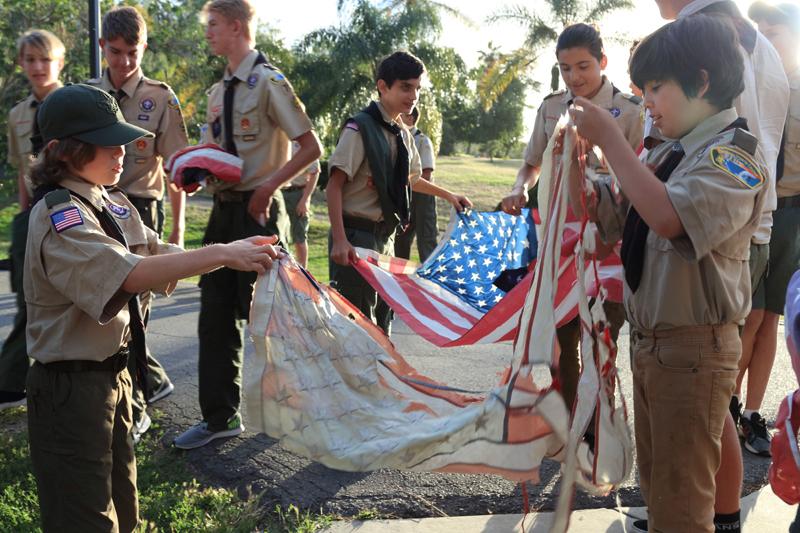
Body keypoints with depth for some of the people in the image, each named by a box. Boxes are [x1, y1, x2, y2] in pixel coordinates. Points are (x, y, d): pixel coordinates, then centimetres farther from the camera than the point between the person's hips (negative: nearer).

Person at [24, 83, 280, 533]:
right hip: (71, 388, -8)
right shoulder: (59, 216, -21)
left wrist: (242, 254, -8)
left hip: (113, 374, 9)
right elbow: (131, 275, -34)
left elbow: (161, 256, 8)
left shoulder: (114, 203, 7)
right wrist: (222, 254, -36)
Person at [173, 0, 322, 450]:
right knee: (216, 315, 9)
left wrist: (268, 188, -17)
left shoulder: (269, 83, -11)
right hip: (224, 209, 8)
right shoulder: (219, 91, 13)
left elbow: (311, 148, -13)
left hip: (258, 211, -8)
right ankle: (220, 416, 19)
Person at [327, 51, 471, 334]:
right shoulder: (360, 128, -12)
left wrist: (448, 195, 36)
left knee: (381, 321, 13)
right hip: (357, 236, -8)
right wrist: (339, 241, -25)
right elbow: (335, 185, -17)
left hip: (385, 236, 8)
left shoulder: (403, 134, 12)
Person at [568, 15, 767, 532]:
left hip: (694, 347, -8)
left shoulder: (734, 153, -15)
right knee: (655, 486, 22)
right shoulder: (668, 154, 8)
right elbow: (603, 217, 15)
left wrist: (610, 139, -27)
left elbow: (669, 217, -33)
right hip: (648, 338, 8)